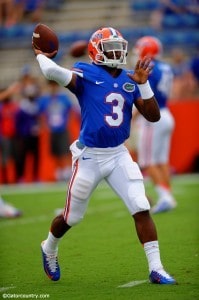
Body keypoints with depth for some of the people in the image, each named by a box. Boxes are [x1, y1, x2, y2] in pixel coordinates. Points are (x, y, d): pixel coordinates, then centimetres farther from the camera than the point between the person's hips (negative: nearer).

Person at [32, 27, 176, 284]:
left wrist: (143, 84, -10)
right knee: (72, 217, 12)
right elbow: (53, 72, -30)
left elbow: (153, 116, 0)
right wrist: (40, 55, -10)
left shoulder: (129, 80, 4)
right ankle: (49, 249, 42)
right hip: (90, 156, -4)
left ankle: (156, 268, -4)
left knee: (141, 209, -8)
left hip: (119, 155, 4)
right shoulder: (86, 74, -12)